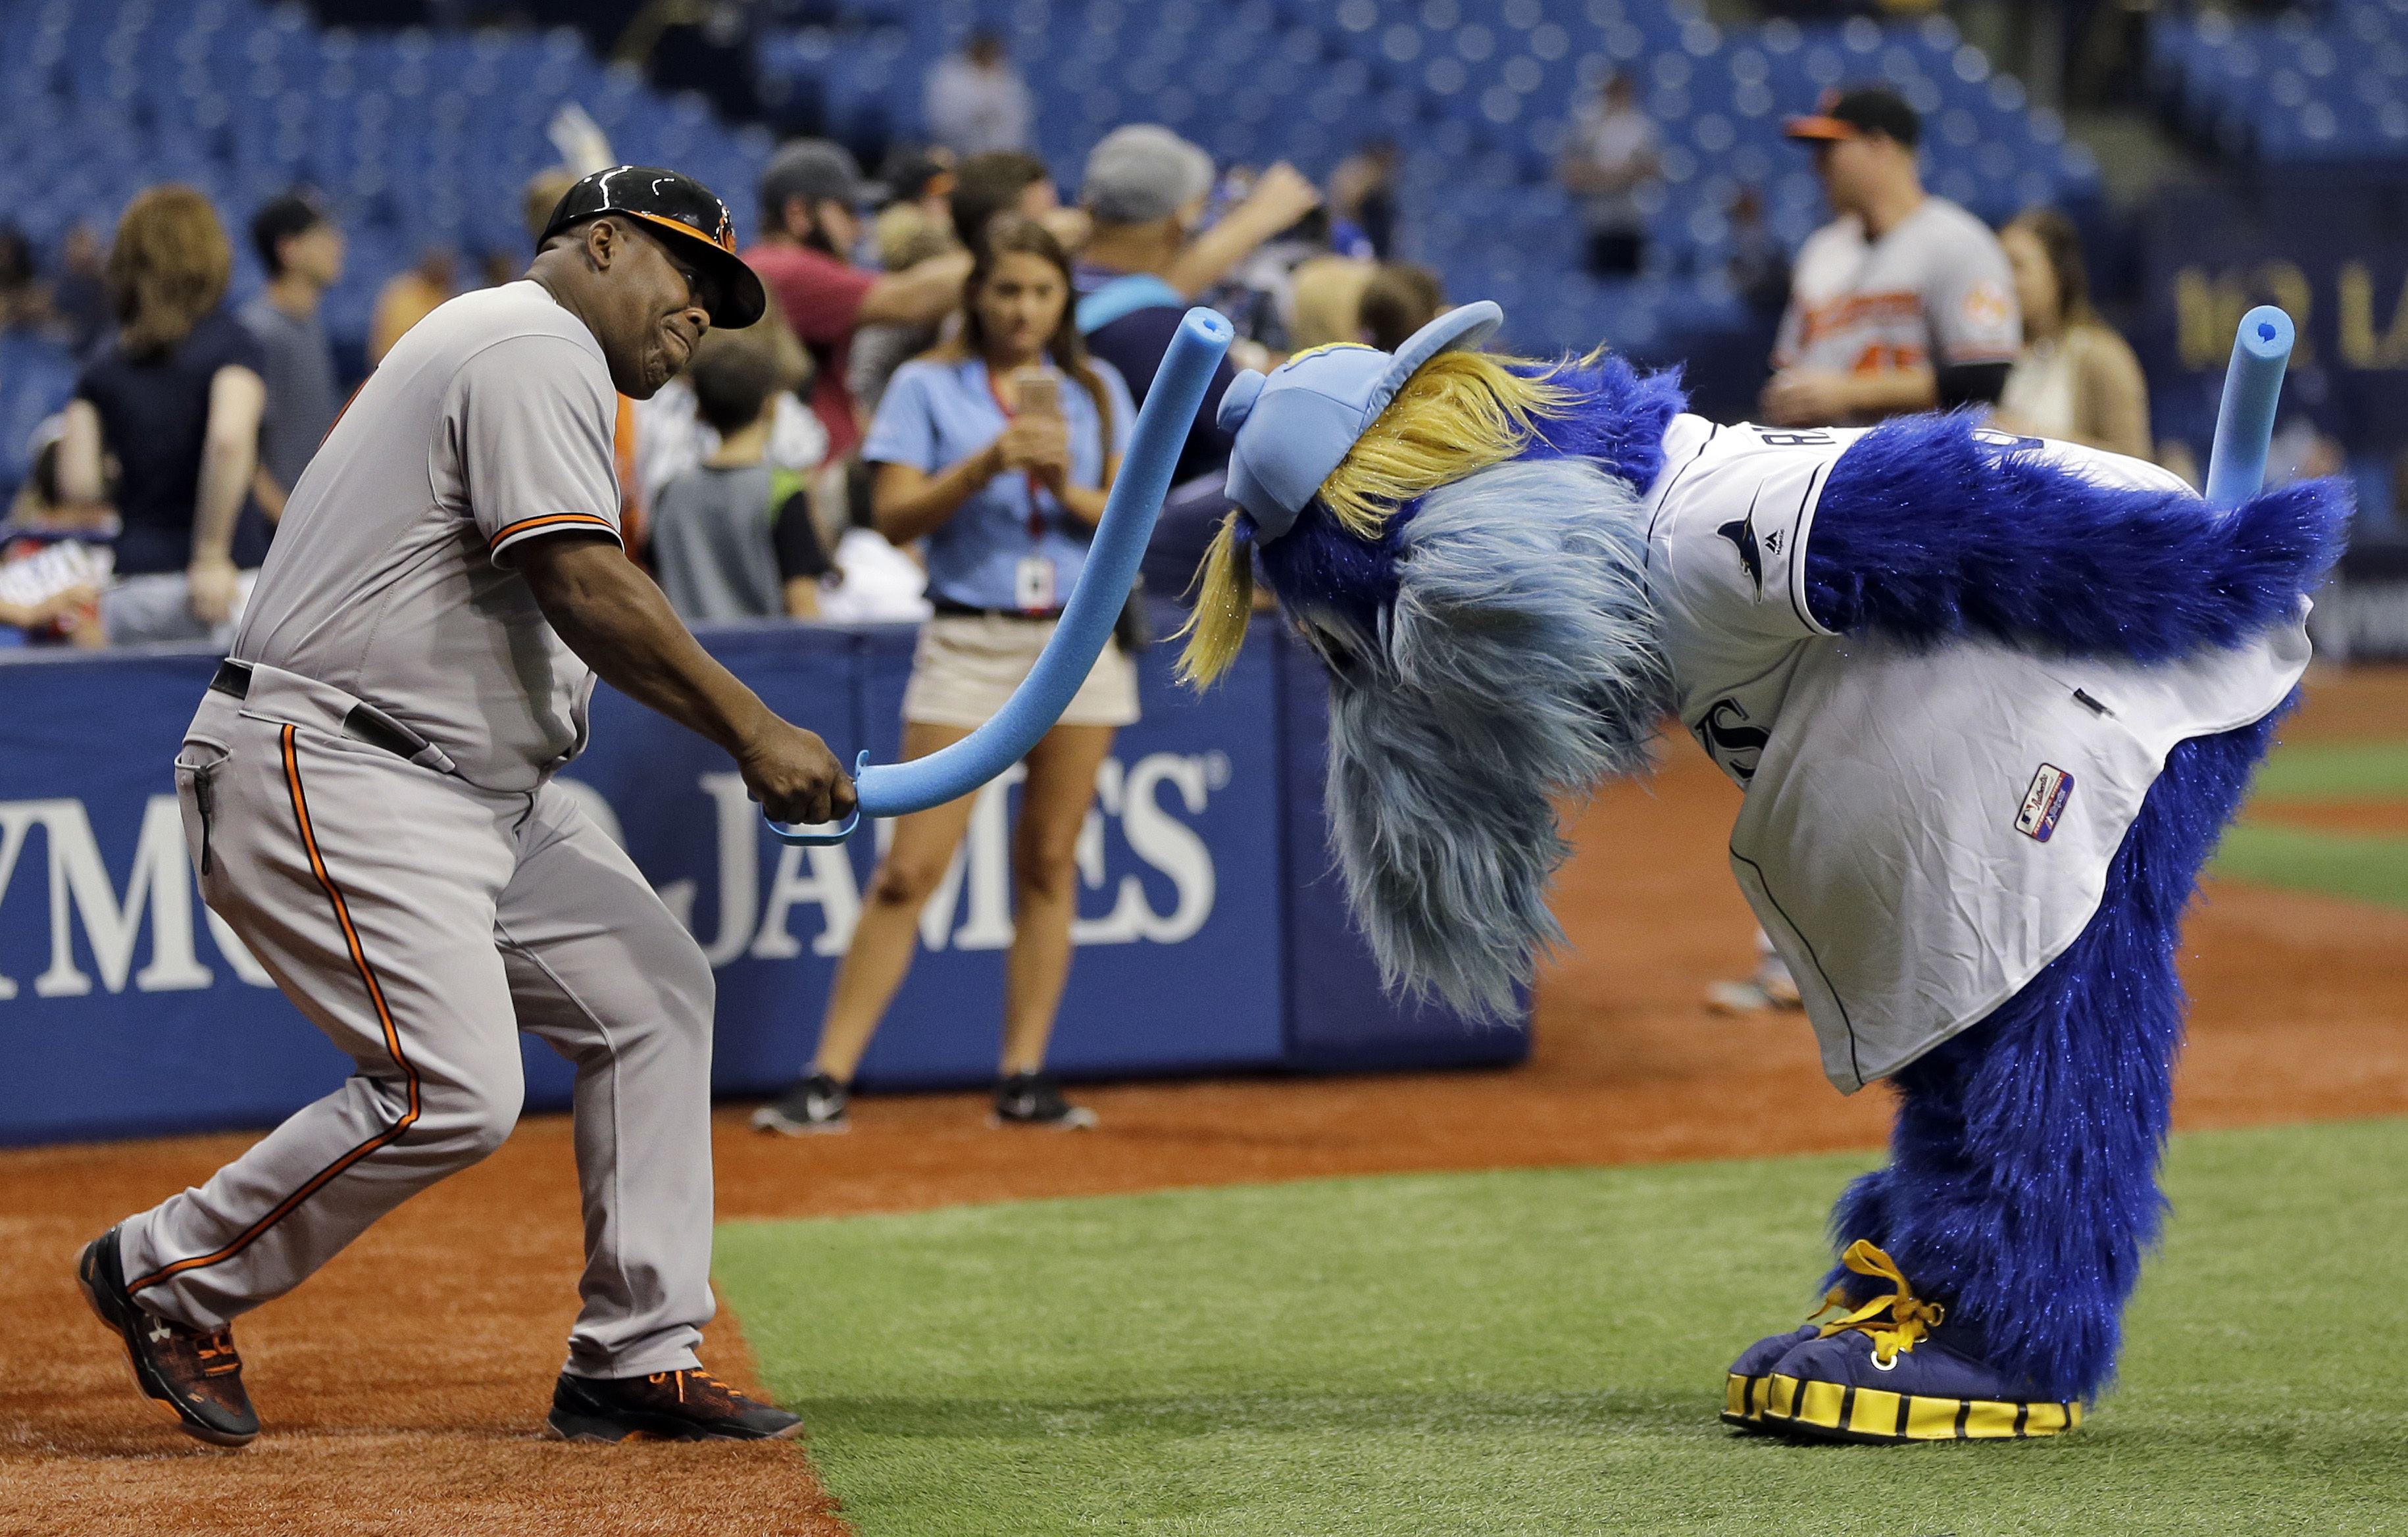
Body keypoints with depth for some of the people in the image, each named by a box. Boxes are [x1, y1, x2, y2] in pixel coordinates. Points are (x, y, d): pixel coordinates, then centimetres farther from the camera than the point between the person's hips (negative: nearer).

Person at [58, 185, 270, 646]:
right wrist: (211, 553, -15)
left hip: (132, 585, 4)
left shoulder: (104, 366, 9)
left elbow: (77, 485, 1)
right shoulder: (230, 344, -3)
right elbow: (229, 439, -20)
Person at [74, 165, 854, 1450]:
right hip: (330, 781, -11)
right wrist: (754, 733, -19)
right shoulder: (538, 345, -9)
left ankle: (636, 1356, 8)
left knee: (653, 990, 6)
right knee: (454, 1091, -20)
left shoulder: (497, 353, 25)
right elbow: (581, 586, -20)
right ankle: (167, 1275, -1)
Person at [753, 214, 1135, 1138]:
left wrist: (1069, 489, -15)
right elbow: (895, 516, -7)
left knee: (1050, 863, 2)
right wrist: (984, 466, -20)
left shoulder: (1095, 391, 9)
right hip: (969, 639, -3)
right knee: (911, 868, -8)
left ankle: (1025, 1080, 8)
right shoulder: (928, 387, 2)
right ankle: (827, 1082, -8)